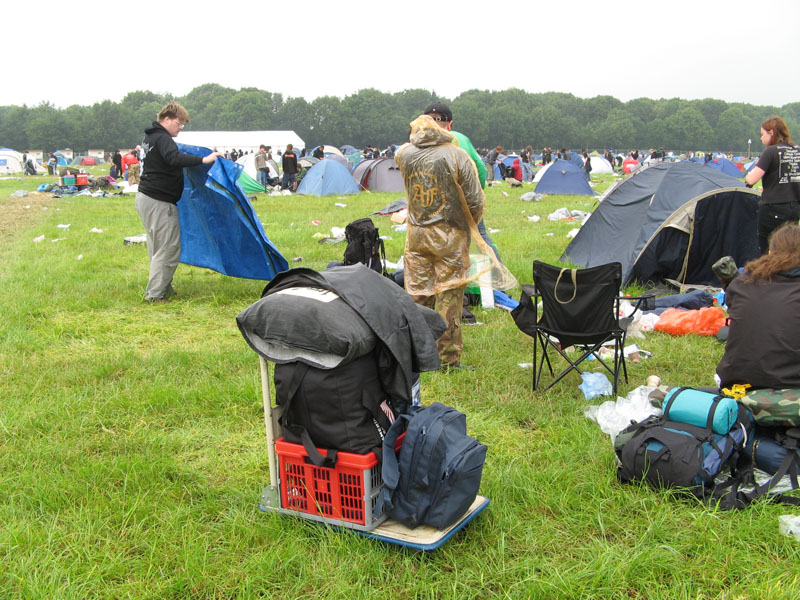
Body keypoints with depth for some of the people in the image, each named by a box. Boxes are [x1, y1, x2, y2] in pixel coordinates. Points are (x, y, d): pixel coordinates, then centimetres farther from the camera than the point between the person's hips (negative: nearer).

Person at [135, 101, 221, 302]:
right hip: (159, 202, -11)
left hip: (145, 197, 11)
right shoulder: (163, 139, -15)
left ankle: (164, 289, 23)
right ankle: (155, 295, -5)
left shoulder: (151, 137, 18)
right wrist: (203, 160, -36)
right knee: (169, 248, -7)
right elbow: (174, 158, -33)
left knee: (158, 247, 16)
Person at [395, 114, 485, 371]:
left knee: (417, 293, 11)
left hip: (416, 235, 4)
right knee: (448, 296, 2)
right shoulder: (457, 156, -11)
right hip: (449, 235, -4)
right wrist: (472, 223, 11)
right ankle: (447, 359, 7)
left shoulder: (404, 154, -1)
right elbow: (475, 201, -7)